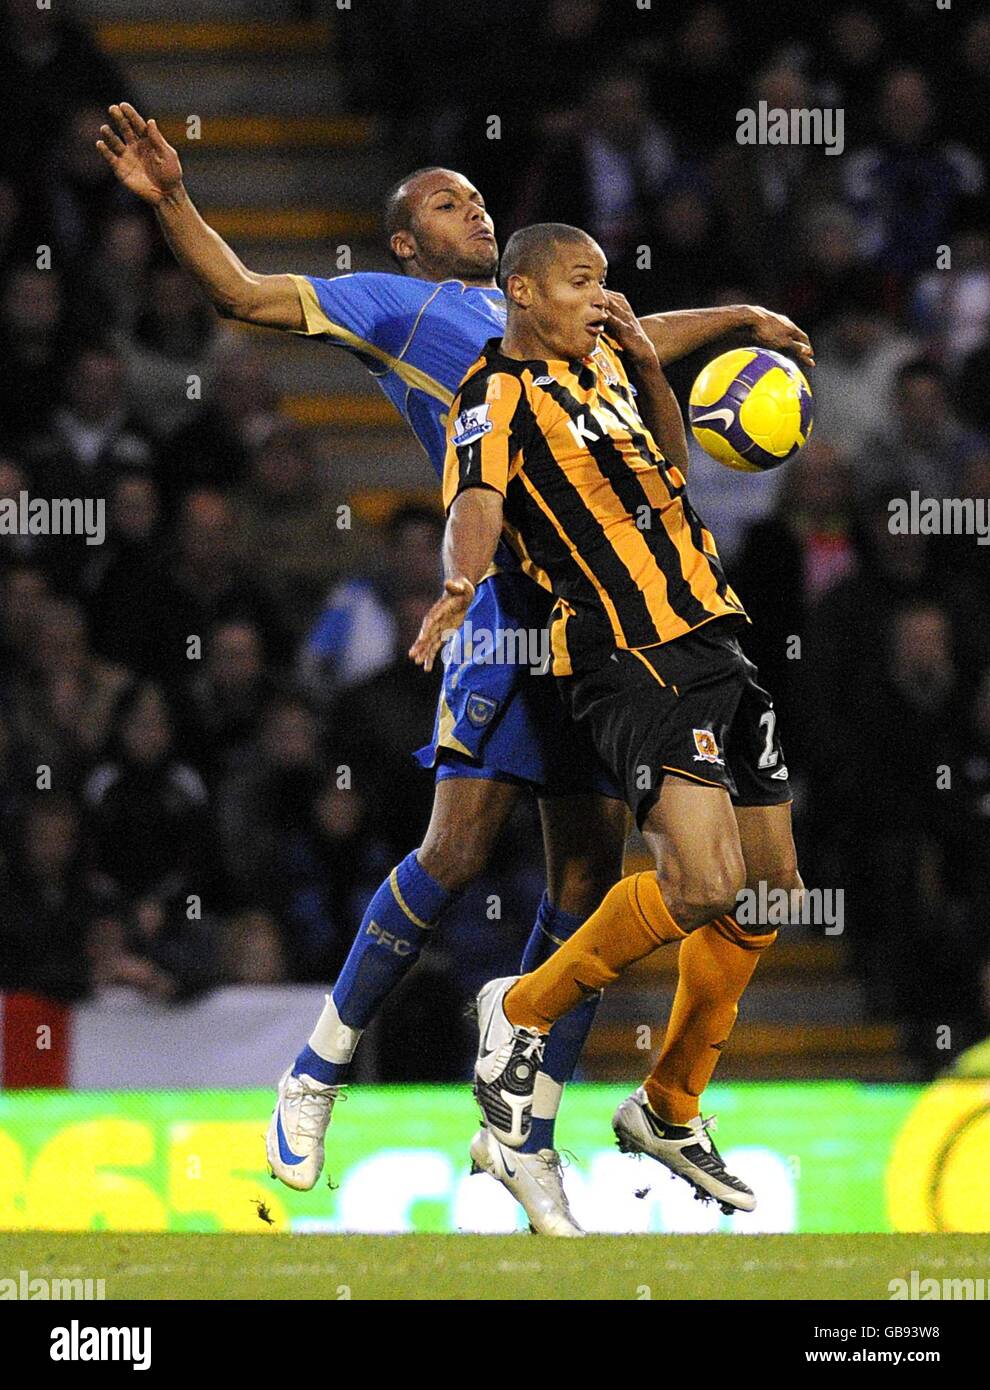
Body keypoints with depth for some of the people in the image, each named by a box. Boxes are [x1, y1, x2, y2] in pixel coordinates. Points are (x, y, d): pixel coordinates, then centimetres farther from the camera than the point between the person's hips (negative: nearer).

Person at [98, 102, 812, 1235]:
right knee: (459, 850, -15)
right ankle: (319, 1071, 4)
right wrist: (171, 201, -11)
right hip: (519, 596, -7)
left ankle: (530, 1140, 9)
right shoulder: (396, 304, 9)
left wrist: (737, 319, 46)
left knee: (588, 874, 3)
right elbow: (241, 292, 2)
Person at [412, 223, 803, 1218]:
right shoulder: (499, 391, -7)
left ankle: (669, 1109, 26)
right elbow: (476, 502, -25)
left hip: (707, 635, 9)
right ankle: (522, 1014, -4)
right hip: (627, 658, -9)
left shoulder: (602, 364, 18)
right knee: (704, 880, -25)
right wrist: (461, 582, -47)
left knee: (768, 892, 12)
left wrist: (648, 368, 14)